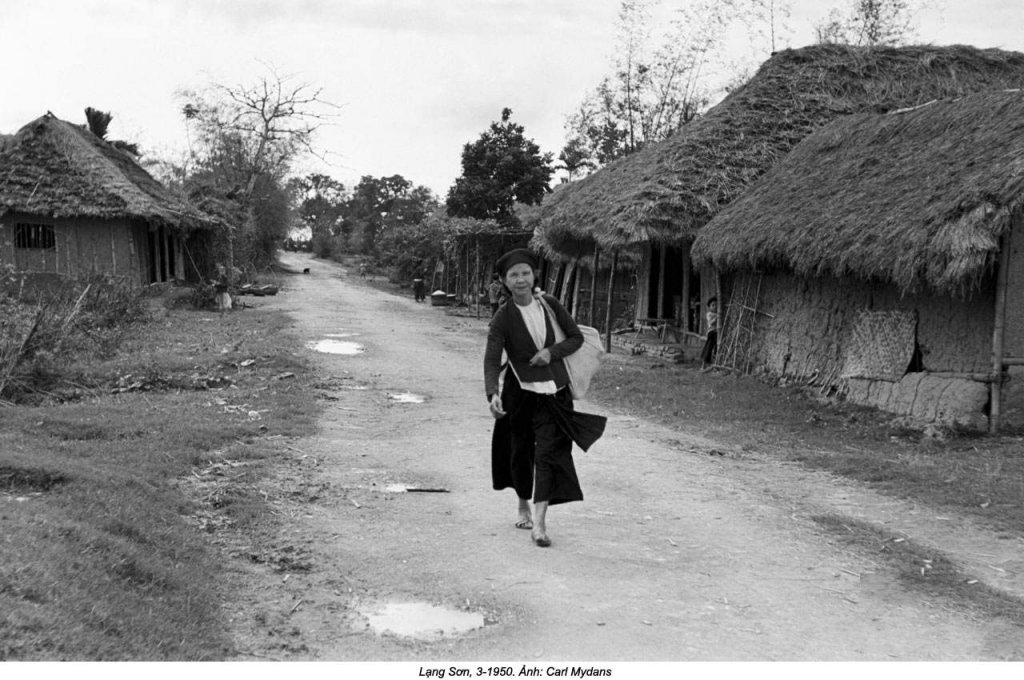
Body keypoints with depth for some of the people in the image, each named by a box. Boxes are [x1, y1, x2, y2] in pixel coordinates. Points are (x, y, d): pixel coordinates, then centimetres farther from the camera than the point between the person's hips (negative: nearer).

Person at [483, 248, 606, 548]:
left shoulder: (550, 305, -1)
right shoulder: (503, 318, -10)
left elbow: (577, 337, 6)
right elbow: (492, 359, -19)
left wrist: (552, 352, -12)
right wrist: (493, 394, -36)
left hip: (554, 391, 1)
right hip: (520, 391, -1)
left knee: (550, 451, -11)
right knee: (520, 450, 12)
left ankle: (539, 522, -15)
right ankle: (523, 506, 39)